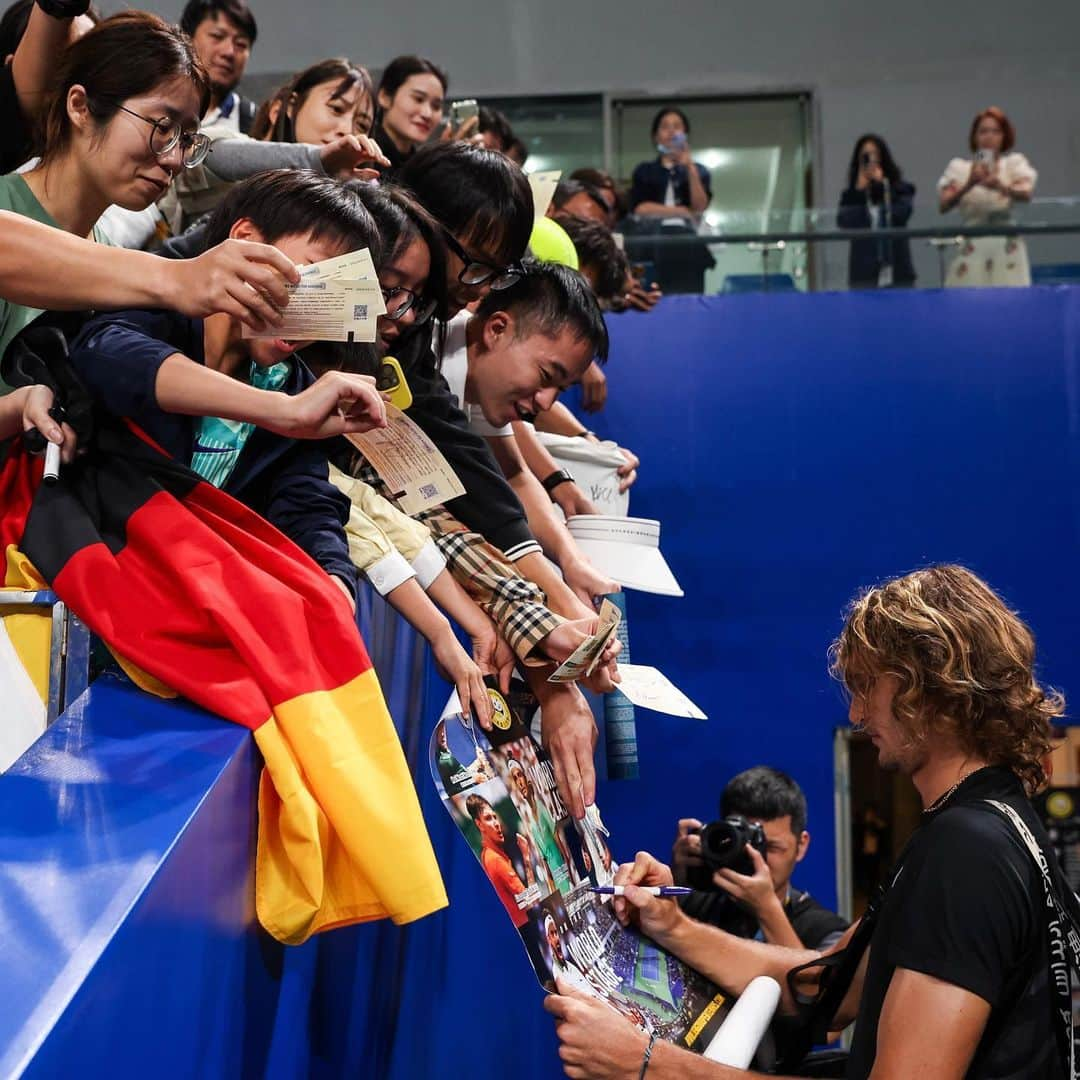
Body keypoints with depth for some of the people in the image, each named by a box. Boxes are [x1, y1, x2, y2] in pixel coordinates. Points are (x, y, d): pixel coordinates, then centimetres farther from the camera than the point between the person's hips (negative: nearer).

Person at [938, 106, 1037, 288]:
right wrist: (969, 185, -21)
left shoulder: (1014, 162, 7)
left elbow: (1026, 195, -11)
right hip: (972, 249, 0)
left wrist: (1000, 187, -31)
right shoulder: (960, 167, 8)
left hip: (1006, 247, 0)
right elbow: (944, 206, -5)